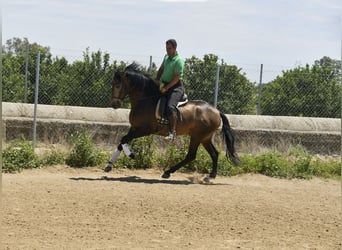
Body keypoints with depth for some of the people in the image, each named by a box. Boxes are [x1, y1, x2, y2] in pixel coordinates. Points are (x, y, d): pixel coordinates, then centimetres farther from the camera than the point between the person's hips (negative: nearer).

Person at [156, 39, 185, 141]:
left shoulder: (178, 60, -14)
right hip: (165, 85, 10)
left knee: (170, 106, -28)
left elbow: (176, 78, -19)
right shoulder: (166, 57, 12)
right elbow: (161, 70, 22)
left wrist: (166, 88, -21)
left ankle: (172, 132, -32)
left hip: (176, 87, -10)